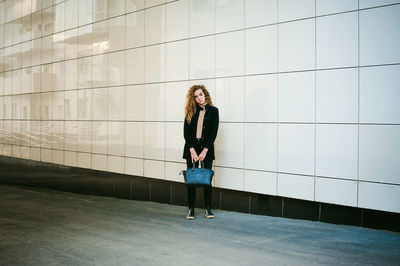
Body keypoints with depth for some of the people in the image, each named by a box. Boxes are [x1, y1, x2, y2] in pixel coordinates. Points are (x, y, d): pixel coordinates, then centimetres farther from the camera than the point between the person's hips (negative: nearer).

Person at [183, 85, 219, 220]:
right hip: (191, 149, 1)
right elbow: (186, 132, -1)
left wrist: (205, 151, -13)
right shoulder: (190, 111, 4)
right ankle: (191, 209, 9)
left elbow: (214, 132, -5)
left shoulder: (213, 110, 0)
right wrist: (192, 150, -11)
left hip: (207, 149, -1)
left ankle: (208, 209, 11)